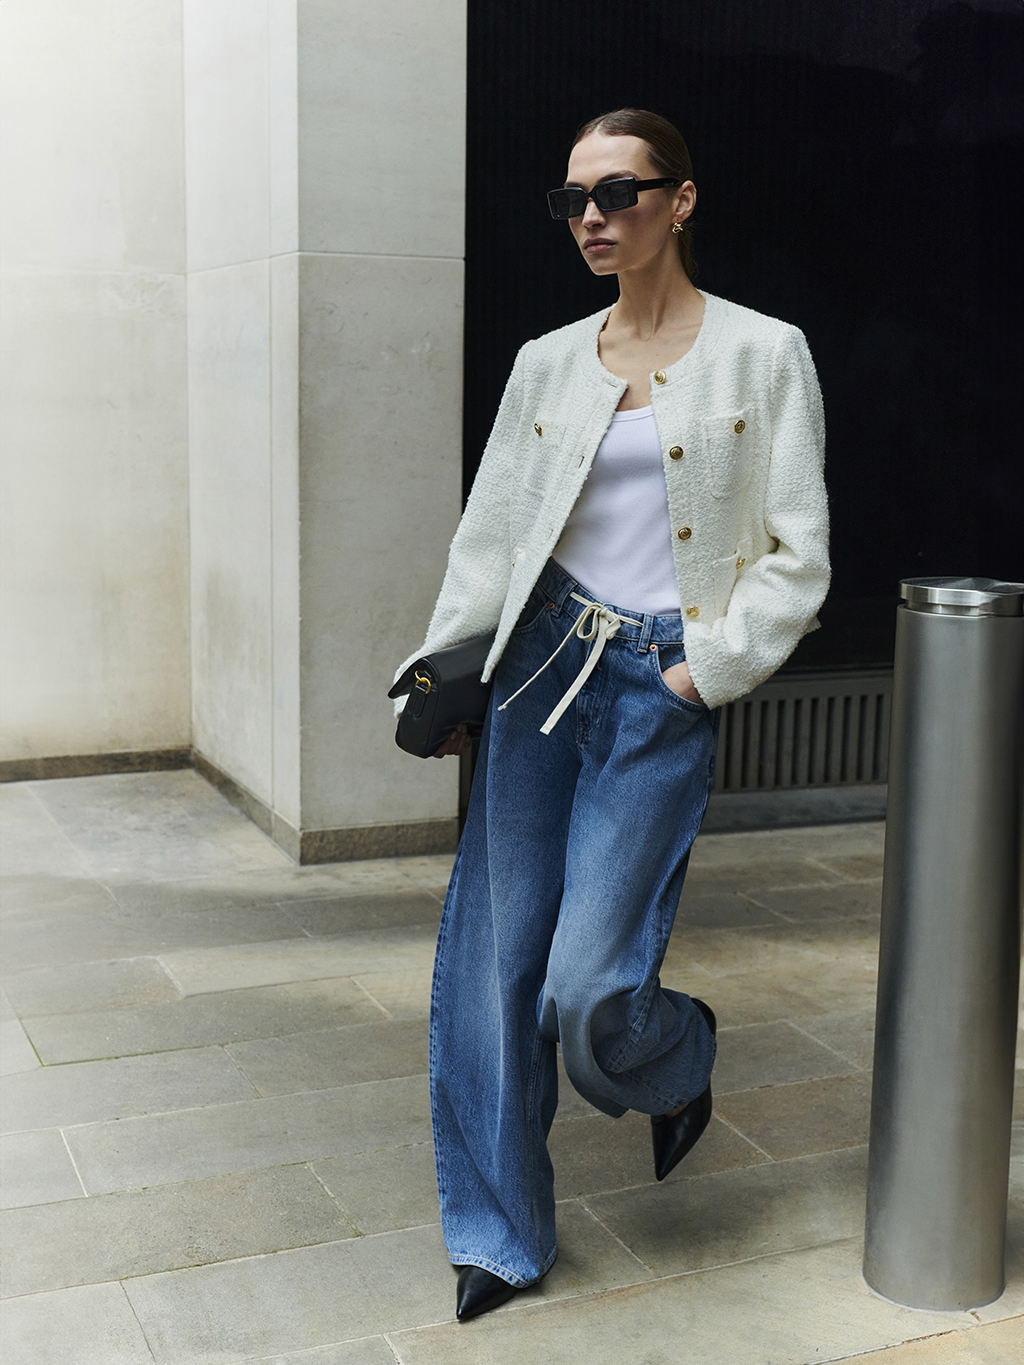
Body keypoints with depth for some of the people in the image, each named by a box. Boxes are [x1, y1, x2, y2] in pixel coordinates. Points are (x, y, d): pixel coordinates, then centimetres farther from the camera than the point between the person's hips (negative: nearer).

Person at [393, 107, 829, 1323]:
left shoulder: (763, 355, 0)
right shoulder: (548, 364, 10)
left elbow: (796, 561, -2)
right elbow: (492, 533, 11)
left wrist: (705, 672, -10)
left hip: (663, 690, -4)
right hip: (542, 665, 4)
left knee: (586, 992, -7)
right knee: (494, 958, 2)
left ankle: (683, 1056, 31)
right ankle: (499, 1232, 20)